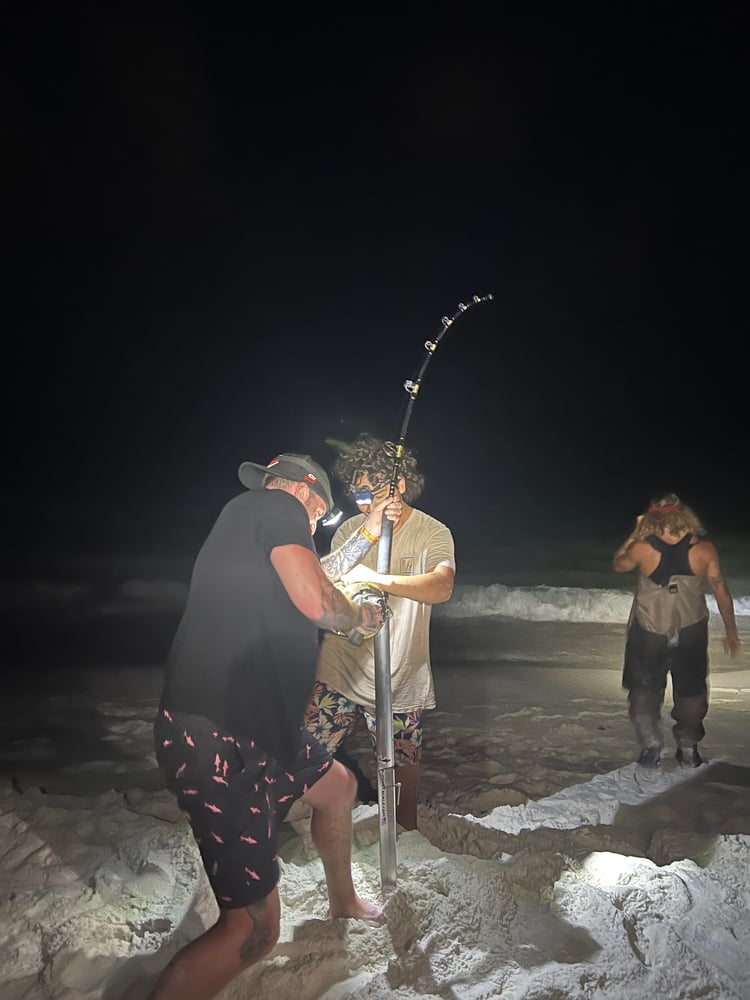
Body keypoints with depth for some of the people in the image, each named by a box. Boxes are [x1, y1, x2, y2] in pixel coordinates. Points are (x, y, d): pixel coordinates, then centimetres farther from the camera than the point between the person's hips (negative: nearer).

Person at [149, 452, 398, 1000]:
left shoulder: (246, 518, 19)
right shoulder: (279, 506, -9)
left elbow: (312, 576, 33)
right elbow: (316, 600, -22)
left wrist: (367, 536, 40)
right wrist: (359, 616, -1)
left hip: (257, 726, 11)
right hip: (217, 742, -11)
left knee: (338, 785, 30)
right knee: (253, 929, -7)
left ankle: (343, 899, 53)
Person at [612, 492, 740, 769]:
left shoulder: (642, 548, -18)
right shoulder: (703, 549, -14)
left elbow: (617, 565, 4)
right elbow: (721, 593, -4)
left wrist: (635, 532, 4)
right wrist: (731, 631, 9)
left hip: (648, 634, -2)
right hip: (691, 633, 2)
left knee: (644, 693, 18)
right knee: (691, 693, 22)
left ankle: (651, 748, 15)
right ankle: (688, 748, 32)